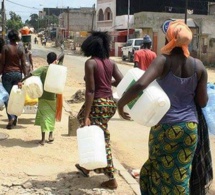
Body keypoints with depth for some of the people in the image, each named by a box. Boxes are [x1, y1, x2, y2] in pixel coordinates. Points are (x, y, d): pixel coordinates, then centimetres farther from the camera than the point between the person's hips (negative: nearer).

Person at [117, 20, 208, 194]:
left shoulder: (163, 61, -12)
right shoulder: (198, 66, -2)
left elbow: (140, 85, -27)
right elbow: (202, 102, 1)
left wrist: (121, 103, -13)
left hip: (165, 126, -2)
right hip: (190, 126, 3)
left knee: (159, 169, 17)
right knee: (181, 174, 14)